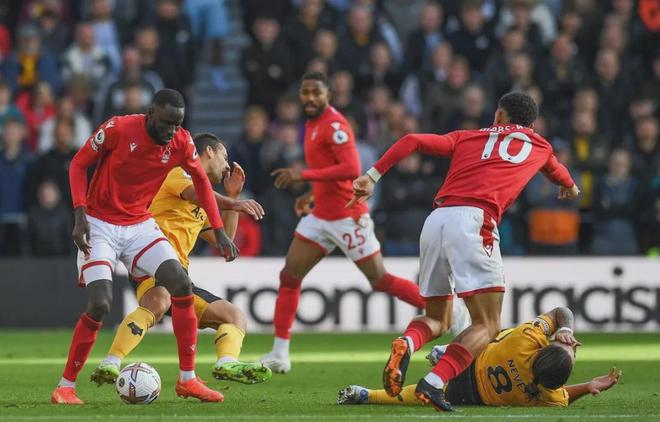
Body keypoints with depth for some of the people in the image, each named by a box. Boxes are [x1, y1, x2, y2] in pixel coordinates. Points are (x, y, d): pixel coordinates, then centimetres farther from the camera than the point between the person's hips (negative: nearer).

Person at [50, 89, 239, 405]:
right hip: (100, 225, -4)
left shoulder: (181, 143, -7)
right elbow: (78, 164, -7)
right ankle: (65, 386, -4)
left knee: (182, 285, -12)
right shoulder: (117, 129, -19)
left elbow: (201, 180, 10)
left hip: (140, 225, 4)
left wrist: (219, 232, 5)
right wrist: (80, 217, -17)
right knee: (99, 304, -19)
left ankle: (187, 379, -2)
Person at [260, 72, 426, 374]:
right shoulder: (312, 124, 13)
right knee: (289, 278, 3)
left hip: (347, 216, -9)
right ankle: (279, 354, 6)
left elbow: (351, 169, -27)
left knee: (380, 281, -5)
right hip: (321, 216, 9)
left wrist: (304, 175, -27)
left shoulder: (334, 125, -15)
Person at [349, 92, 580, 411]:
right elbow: (559, 174, 49)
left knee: (436, 319, 18)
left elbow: (412, 141, 12)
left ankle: (406, 344, -16)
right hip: (473, 220, -4)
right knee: (487, 325, -3)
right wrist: (570, 186, 72)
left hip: (436, 218, 4)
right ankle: (433, 383, -26)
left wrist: (372, 176, 14)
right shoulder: (538, 145, 25)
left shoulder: (466, 137, 26)